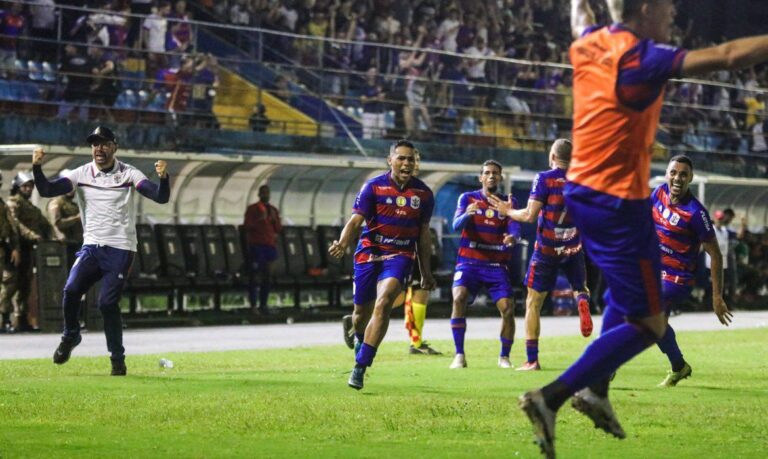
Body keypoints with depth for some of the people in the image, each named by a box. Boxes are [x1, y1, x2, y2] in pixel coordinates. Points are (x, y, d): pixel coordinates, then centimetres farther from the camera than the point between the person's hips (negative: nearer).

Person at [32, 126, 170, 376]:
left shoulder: (128, 174, -5)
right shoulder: (81, 174, 1)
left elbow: (161, 197, -15)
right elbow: (47, 190, -7)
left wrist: (163, 177, -35)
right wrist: (37, 167, -23)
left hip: (120, 249, -2)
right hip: (91, 246, 2)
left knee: (107, 302, -14)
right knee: (71, 290, -18)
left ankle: (117, 357, 4)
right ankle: (70, 337, 8)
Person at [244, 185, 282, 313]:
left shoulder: (274, 210, 16)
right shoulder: (252, 209, 3)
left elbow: (279, 229, 14)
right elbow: (247, 226, -5)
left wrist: (274, 219, -3)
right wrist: (259, 220, -17)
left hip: (270, 246, 5)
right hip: (256, 245, -5)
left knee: (267, 276, 3)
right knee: (254, 275, -8)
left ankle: (263, 304, 8)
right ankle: (253, 305, -8)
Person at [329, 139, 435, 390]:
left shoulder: (423, 193, 4)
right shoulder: (373, 187, -4)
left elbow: (423, 234, 14)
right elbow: (355, 220, -11)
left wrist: (426, 273, 16)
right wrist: (342, 243, -32)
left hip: (400, 256, 0)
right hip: (369, 252, 0)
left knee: (382, 304, -23)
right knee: (362, 312, 7)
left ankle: (360, 367, -22)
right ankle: (359, 339, 47)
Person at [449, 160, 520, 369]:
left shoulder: (508, 202, 7)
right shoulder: (468, 198, 2)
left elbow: (515, 227, -10)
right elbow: (456, 225, -14)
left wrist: (512, 236, -35)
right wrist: (466, 214, -37)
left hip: (496, 265, 2)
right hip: (469, 262, -2)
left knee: (508, 308, -13)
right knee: (459, 298, -26)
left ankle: (504, 356, 10)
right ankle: (459, 355, -19)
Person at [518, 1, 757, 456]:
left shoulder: (590, 45, 4)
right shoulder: (641, 58, -20)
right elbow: (728, 56, -29)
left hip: (581, 192, 9)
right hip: (621, 203, -9)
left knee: (627, 290, 31)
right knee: (648, 324, -3)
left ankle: (596, 390, 27)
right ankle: (551, 397, -11)